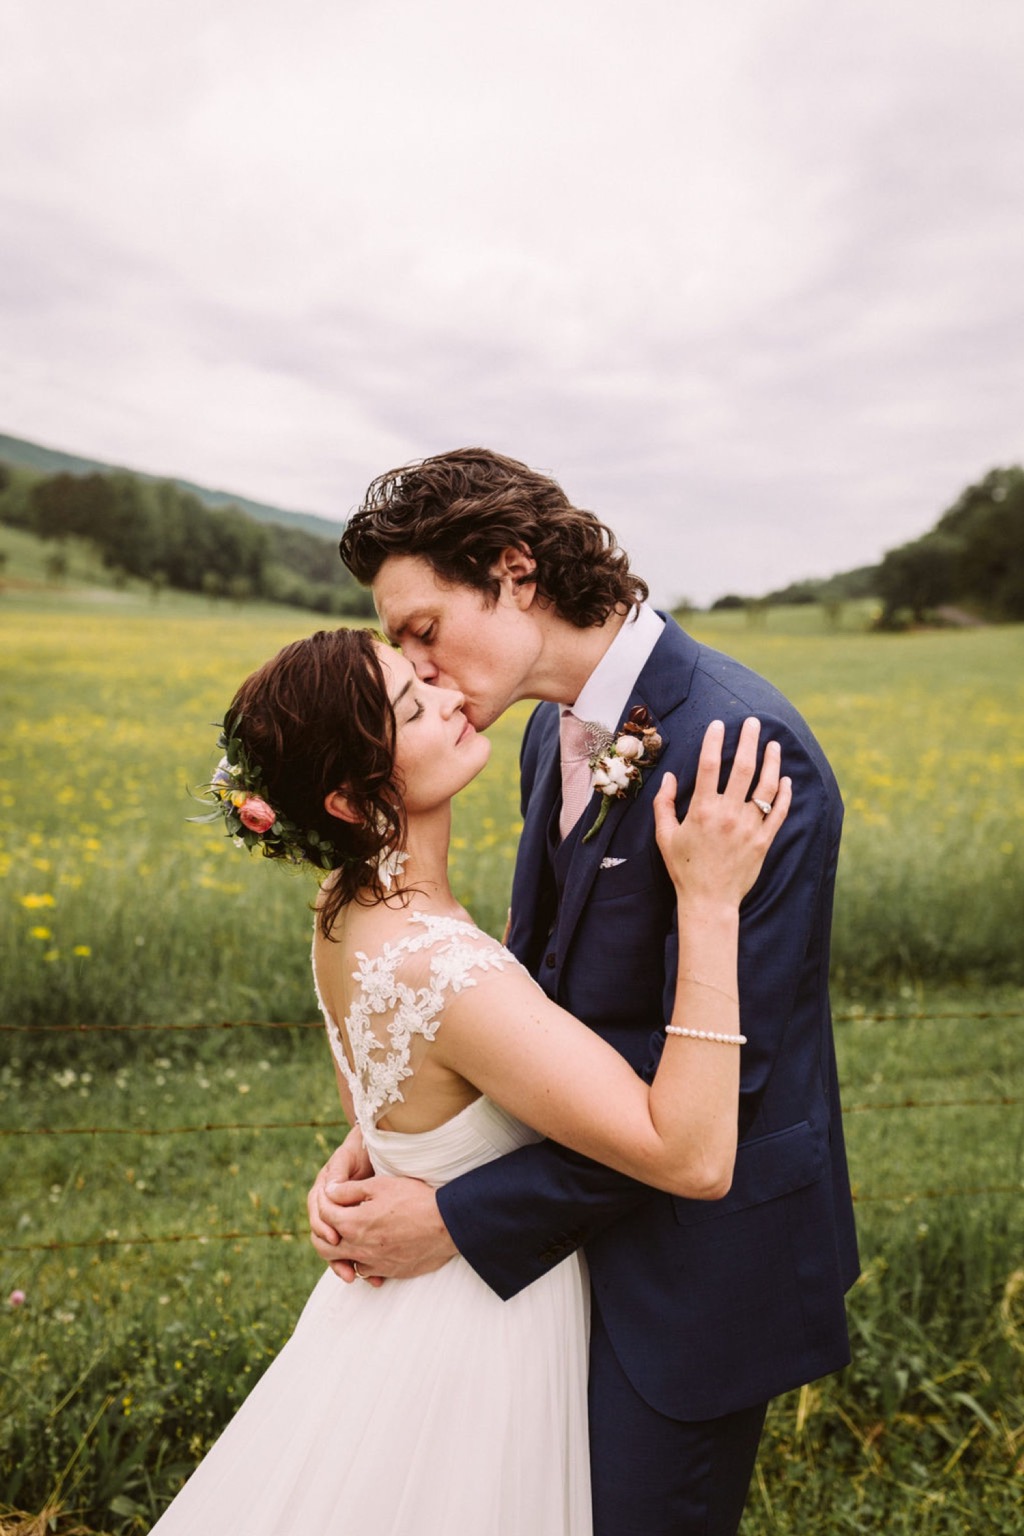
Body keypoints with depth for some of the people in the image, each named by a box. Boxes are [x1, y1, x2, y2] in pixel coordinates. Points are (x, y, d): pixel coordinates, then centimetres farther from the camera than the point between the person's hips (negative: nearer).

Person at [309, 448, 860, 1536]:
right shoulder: (558, 730, 2)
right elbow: (535, 972, 6)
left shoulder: (737, 747, -27)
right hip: (589, 1212, 8)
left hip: (703, 1252, -8)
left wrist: (459, 1219, -21)